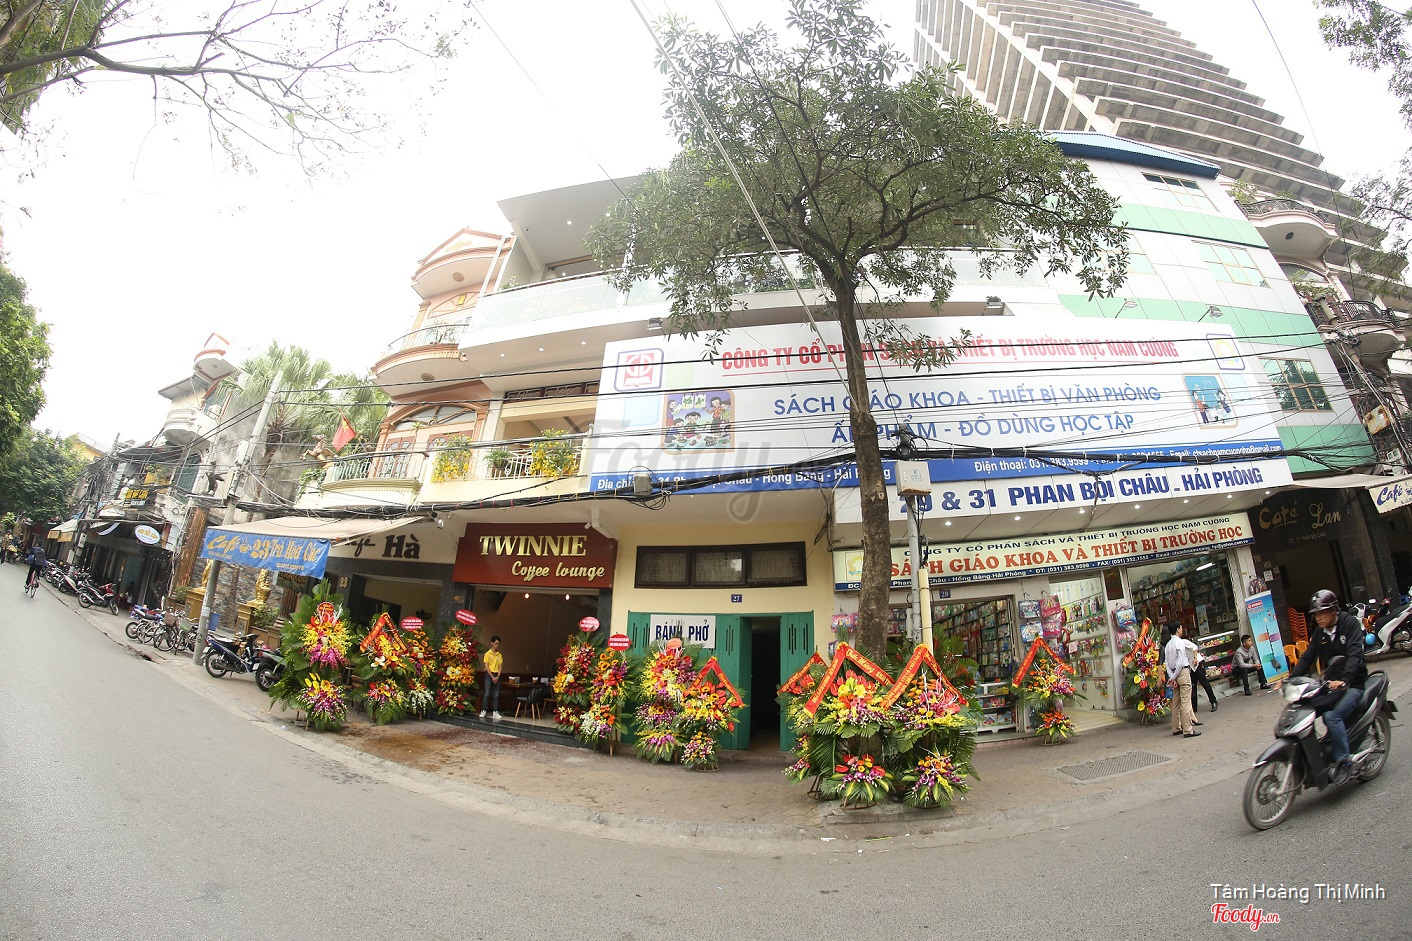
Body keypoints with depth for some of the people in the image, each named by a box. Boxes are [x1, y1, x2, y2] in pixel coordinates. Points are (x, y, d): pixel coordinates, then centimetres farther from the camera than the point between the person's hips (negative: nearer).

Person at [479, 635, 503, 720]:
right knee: (487, 694, -7)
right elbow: (487, 667, -8)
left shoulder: (500, 655, 9)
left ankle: (495, 711, 5)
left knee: (496, 695, 3)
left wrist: (498, 676, -9)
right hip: (489, 674, -4)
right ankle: (483, 711, -1)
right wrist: (492, 677, -14)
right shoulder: (487, 654, -3)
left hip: (497, 675, 4)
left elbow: (500, 667, 6)